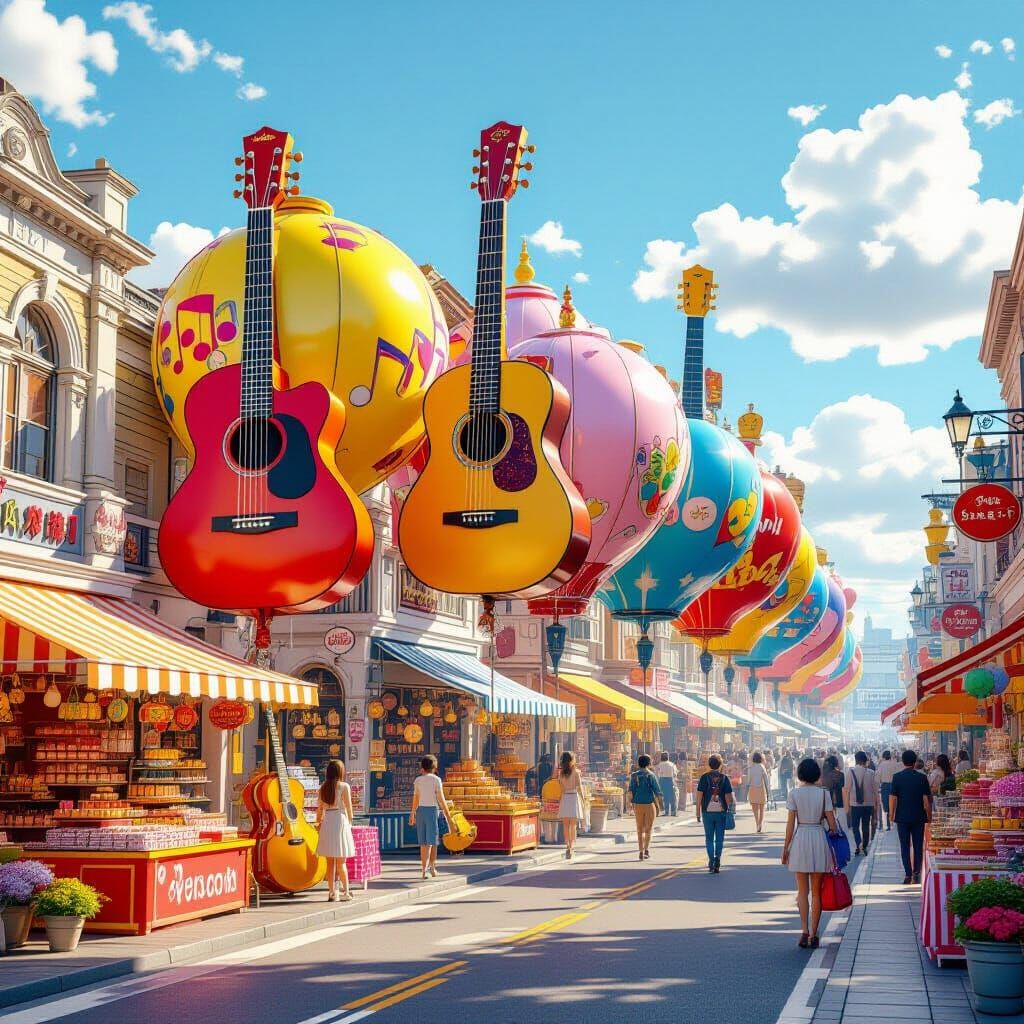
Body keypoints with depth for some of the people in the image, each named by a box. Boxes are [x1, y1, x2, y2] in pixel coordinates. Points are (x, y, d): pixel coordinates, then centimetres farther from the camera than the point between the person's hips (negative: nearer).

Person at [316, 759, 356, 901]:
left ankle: (332, 892, 7)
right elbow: (349, 808, -4)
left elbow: (320, 809, 9)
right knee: (341, 862, 3)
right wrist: (350, 822, 10)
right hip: (340, 821, -4)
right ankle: (345, 892, 7)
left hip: (326, 822, 4)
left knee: (330, 862, 7)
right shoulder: (344, 786, -6)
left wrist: (319, 823, 22)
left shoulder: (323, 788, 7)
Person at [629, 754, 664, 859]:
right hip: (649, 804, -3)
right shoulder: (651, 775, -7)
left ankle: (641, 852, 9)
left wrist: (632, 804, 5)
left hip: (638, 805, 3)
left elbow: (631, 792, -2)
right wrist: (658, 806, 3)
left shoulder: (634, 776, 2)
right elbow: (657, 792, -7)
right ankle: (646, 849, -9)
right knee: (648, 829, 6)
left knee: (640, 829, 12)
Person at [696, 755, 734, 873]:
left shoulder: (704, 777, -1)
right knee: (719, 838, 8)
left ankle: (711, 861, 5)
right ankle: (718, 857, -7)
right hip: (721, 811, 0)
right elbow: (728, 796, -3)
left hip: (707, 811, 0)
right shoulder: (724, 778, 0)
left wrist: (698, 813, 2)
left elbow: (699, 796, -3)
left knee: (709, 838, 9)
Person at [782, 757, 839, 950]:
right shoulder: (824, 792, -2)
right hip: (820, 839, 0)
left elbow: (790, 823, -3)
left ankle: (804, 932, -5)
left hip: (800, 840, 0)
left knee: (802, 891, 9)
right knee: (816, 892, 8)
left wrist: (785, 847, 4)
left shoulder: (794, 794, -3)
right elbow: (831, 821, -2)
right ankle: (813, 935, 8)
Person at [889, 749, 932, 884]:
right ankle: (916, 872, 4)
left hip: (902, 817, 0)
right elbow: (926, 799, -3)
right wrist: (929, 816, 7)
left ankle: (908, 874, 0)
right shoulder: (921, 778, -5)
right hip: (918, 817, 0)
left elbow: (892, 797, -5)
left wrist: (891, 814, 7)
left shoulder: (897, 777, -6)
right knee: (918, 846, 11)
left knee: (905, 846, 5)